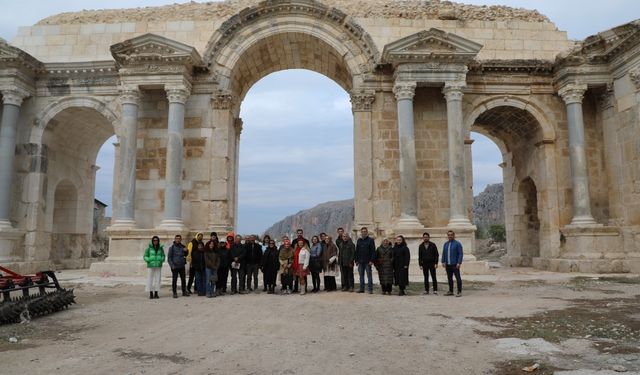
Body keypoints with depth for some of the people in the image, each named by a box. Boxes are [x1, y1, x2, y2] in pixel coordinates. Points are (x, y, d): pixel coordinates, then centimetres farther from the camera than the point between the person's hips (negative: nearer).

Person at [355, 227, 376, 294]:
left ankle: (370, 289, -1)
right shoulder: (359, 240, 13)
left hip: (367, 261, -5)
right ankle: (362, 288, 15)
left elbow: (373, 251, -6)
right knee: (361, 275, 9)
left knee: (369, 275, -3)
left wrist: (372, 260, -14)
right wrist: (356, 260, 8)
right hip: (360, 261, 5)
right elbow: (356, 251, 15)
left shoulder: (370, 240, -1)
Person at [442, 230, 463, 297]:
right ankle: (450, 291, 19)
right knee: (449, 278, 11)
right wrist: (443, 262, 7)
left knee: (458, 278, -5)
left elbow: (460, 254, -8)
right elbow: (443, 254, 16)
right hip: (448, 264, 6)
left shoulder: (457, 244, -4)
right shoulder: (445, 244, 13)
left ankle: (459, 292, -2)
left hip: (455, 264, -6)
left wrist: (459, 263, -15)